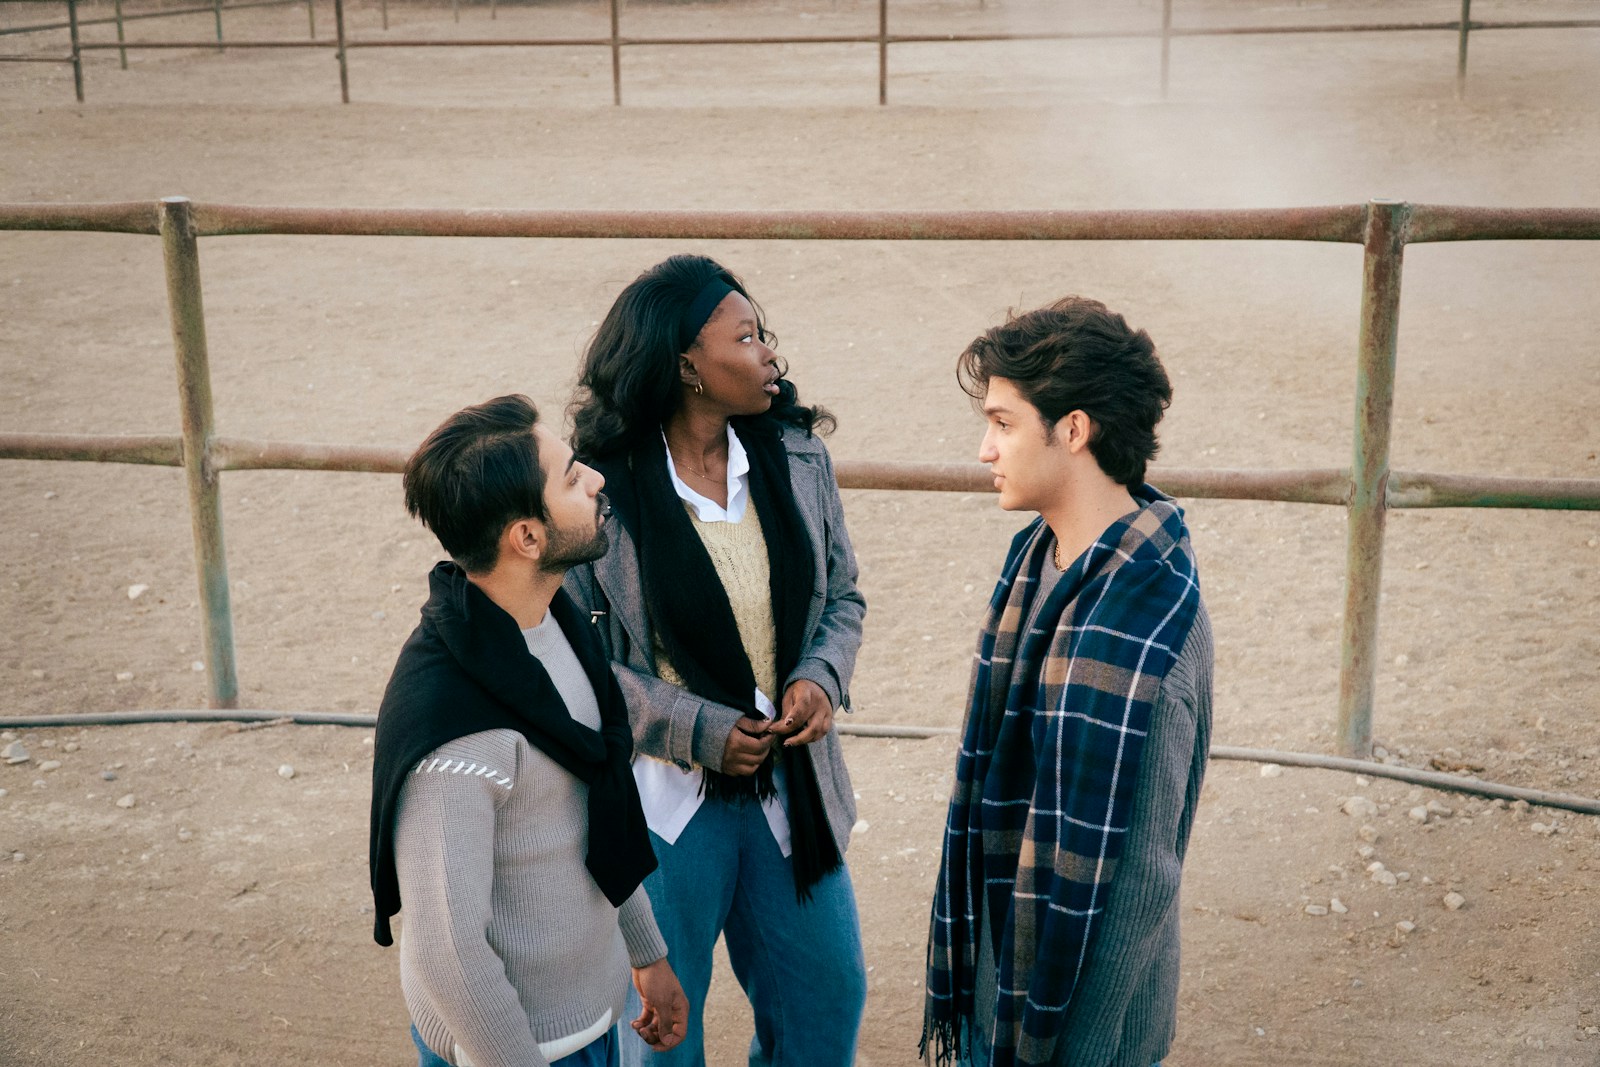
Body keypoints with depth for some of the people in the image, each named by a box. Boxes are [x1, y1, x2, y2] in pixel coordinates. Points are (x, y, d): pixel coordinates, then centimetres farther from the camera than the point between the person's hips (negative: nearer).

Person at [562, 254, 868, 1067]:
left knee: (825, 998, 18)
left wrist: (822, 677, -13)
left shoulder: (796, 457, -3)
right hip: (663, 794, -4)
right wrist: (698, 729, -19)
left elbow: (841, 596, 7)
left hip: (789, 784, 4)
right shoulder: (599, 491, -16)